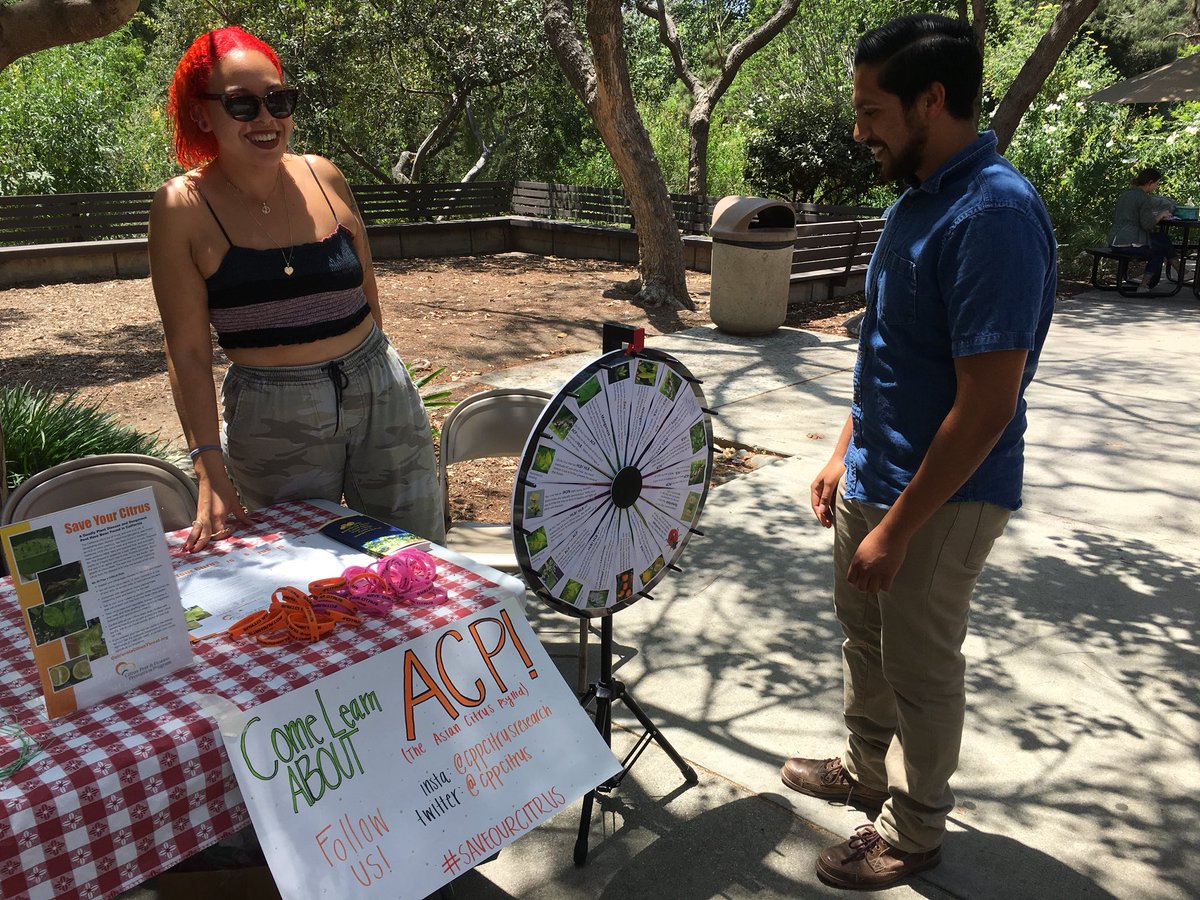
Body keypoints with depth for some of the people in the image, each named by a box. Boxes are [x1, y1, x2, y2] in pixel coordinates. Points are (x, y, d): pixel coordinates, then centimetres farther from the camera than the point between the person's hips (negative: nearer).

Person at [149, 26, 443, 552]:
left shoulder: (323, 177, 1)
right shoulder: (183, 207, -8)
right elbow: (187, 350, -9)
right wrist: (210, 470, -14)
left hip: (381, 394, 3)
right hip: (273, 422, -3)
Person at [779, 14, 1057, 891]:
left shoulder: (995, 214, -23)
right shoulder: (917, 199, 6)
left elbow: (986, 407, -25)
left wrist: (897, 527, -22)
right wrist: (845, 454, 13)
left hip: (941, 499, -8)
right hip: (873, 479, 9)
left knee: (921, 669, 10)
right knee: (865, 639, 23)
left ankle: (914, 830, 32)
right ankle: (868, 769, 46)